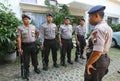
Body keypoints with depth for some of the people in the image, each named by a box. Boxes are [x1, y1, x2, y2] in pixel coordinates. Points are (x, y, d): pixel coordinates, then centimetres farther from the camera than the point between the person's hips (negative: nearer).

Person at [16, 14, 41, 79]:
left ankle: (35, 68, 35)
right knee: (26, 59, 9)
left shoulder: (33, 27, 3)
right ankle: (27, 70, 29)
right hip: (25, 45, -3)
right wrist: (19, 48, -15)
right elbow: (19, 38, -11)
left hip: (33, 45, 3)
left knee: (34, 57, 15)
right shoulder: (20, 28, -8)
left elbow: (37, 32, 22)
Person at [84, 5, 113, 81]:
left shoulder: (98, 28, -26)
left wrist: (88, 63, -20)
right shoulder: (107, 27, 8)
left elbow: (97, 52, -33)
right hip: (105, 59, 10)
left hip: (97, 61, -9)